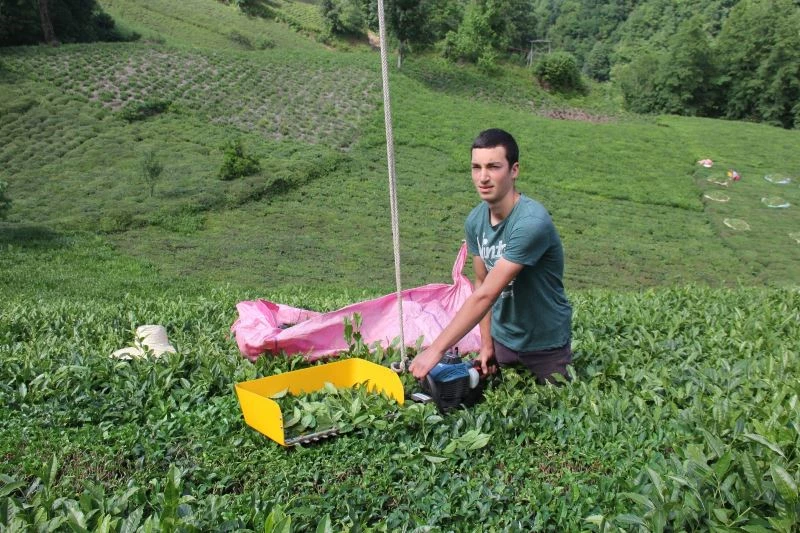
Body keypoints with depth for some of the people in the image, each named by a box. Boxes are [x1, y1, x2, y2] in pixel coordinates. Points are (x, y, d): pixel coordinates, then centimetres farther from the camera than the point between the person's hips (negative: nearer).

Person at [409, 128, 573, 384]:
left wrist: (436, 350, -32)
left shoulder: (532, 223, -30)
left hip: (546, 346, -5)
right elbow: (481, 283, 3)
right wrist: (486, 344, -1)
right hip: (502, 339, 5)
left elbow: (485, 295, -33)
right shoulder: (475, 221, -8)